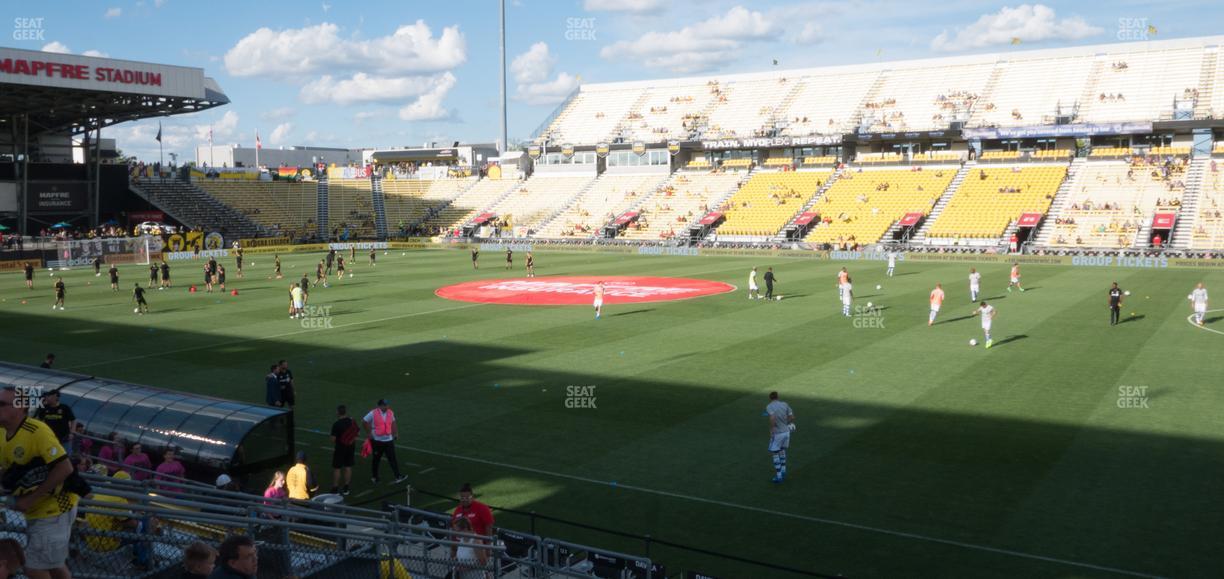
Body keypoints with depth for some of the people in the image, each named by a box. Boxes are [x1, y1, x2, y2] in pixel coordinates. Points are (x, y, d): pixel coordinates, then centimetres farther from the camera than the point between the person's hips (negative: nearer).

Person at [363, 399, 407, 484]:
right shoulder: (373, 413, -12)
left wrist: (395, 433, 9)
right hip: (377, 440, -3)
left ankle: (398, 477, -8)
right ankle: (374, 477, 29)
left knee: (393, 459, -4)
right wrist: (369, 433, -4)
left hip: (389, 440, 3)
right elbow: (364, 421, -4)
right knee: (376, 459, 11)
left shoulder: (390, 413, 1)